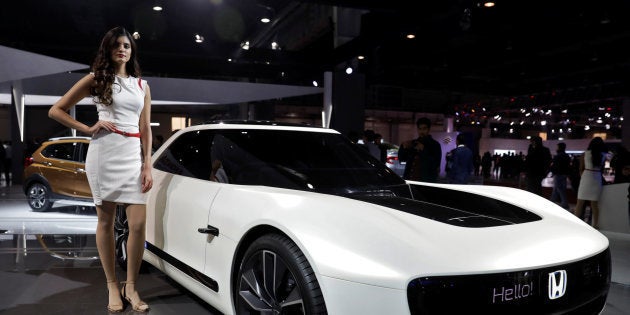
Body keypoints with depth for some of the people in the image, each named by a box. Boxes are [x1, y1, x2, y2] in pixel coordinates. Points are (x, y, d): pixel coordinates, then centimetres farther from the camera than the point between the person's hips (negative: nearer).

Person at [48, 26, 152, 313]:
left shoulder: (142, 85, 15)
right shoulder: (96, 79, 7)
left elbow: (146, 128, 10)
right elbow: (56, 110, 8)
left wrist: (148, 165, 2)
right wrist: (89, 129, -3)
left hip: (133, 155, 2)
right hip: (104, 152, -2)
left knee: (138, 224, -5)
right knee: (106, 222, 4)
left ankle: (131, 287, 9)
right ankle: (112, 286, 16)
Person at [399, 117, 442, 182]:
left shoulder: (435, 145, 2)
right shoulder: (413, 143, 14)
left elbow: (435, 164, -10)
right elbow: (402, 158, 13)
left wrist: (423, 150, -20)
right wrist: (403, 148, -7)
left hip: (426, 182, -4)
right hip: (410, 180, 4)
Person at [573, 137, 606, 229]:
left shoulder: (585, 154, -1)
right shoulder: (603, 155, 2)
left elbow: (581, 169, 3)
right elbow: (602, 168, 3)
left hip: (586, 177, -2)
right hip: (597, 179, 2)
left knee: (580, 202, 2)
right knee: (594, 203, 8)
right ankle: (595, 224, 12)